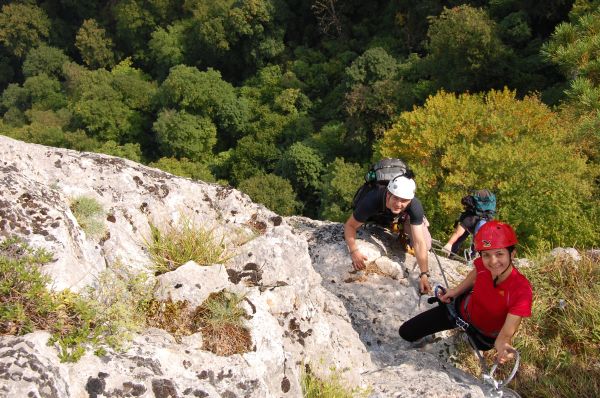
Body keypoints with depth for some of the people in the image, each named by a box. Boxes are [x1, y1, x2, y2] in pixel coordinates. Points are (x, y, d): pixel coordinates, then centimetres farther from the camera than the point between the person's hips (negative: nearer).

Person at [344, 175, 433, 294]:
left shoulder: (415, 206, -41)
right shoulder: (371, 201, -45)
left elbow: (419, 242, -38)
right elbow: (350, 225, -31)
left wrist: (424, 275, -41)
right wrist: (354, 251, -46)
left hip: (404, 218, -3)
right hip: (376, 218, 3)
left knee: (426, 245, -16)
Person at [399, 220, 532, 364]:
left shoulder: (522, 290, -40)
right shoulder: (483, 264, -28)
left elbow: (506, 334, -40)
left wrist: (502, 347, -61)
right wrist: (457, 290, -1)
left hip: (485, 335, -2)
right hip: (462, 308, 2)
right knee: (406, 332, 7)